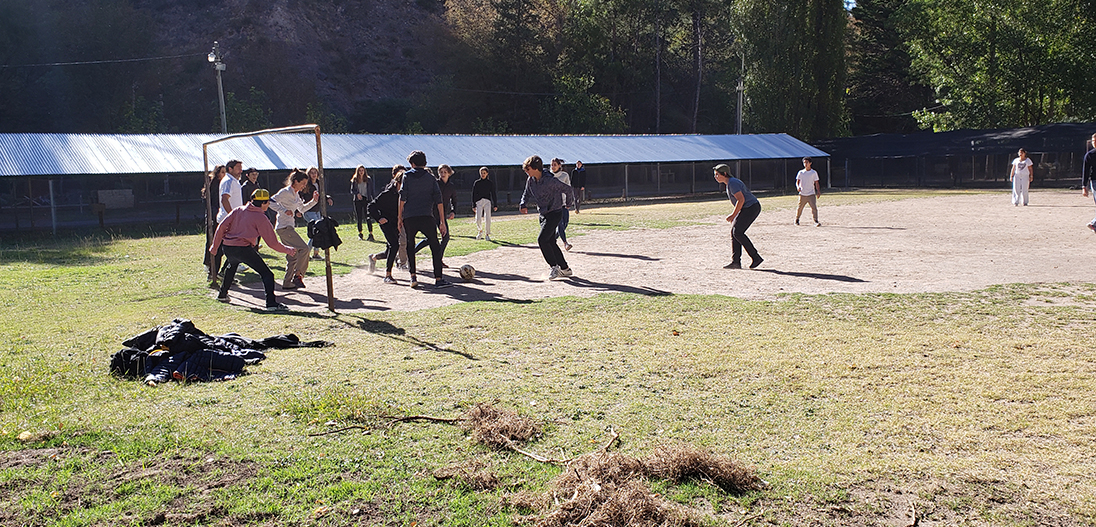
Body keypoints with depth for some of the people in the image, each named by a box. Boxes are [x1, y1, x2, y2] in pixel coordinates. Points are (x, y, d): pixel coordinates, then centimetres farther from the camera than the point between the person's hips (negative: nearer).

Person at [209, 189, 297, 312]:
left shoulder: (238, 210, 15)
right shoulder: (261, 218, -1)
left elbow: (222, 227, 11)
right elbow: (272, 243, -4)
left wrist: (215, 246, 19)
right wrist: (288, 250, 9)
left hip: (227, 247, 7)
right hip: (243, 248, -7)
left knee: (232, 266, 39)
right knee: (266, 273, -7)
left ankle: (222, 294, 51)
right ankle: (271, 303, -24)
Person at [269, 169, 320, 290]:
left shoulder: (296, 194, 16)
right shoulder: (286, 192, -11)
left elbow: (302, 209, 29)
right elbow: (271, 202, -19)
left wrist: (314, 201, 16)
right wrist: (284, 210, -28)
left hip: (290, 227, 10)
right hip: (284, 227, -10)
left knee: (293, 256, 10)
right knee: (304, 248, -16)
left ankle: (287, 283, 15)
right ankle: (298, 275, -9)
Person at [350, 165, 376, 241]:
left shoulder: (368, 179, 8)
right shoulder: (354, 180, 8)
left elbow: (372, 190, 8)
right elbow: (352, 190, 7)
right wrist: (357, 194, -13)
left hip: (366, 199, -1)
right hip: (358, 200, 1)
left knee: (368, 218, -9)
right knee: (359, 218, 6)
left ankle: (371, 234, -11)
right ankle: (360, 234, 18)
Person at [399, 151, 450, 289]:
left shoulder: (407, 175, 9)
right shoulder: (430, 177, 12)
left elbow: (402, 197, 1)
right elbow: (438, 200, 5)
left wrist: (400, 217, 6)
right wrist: (442, 222, 6)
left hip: (409, 217, 1)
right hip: (427, 217, 0)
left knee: (410, 246, 15)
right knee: (435, 247, 4)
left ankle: (413, 276, 5)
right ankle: (438, 279, -4)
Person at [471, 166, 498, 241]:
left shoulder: (490, 183, 8)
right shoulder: (476, 183, 9)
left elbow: (493, 194, 10)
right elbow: (474, 194, 9)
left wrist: (495, 205, 5)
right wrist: (473, 206, 4)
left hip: (487, 202, 0)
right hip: (479, 202, 0)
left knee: (488, 218, -7)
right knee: (478, 219, -10)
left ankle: (488, 235, 5)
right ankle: (480, 231, 17)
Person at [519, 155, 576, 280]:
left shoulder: (550, 181, -22)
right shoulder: (530, 181, 0)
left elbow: (568, 190, -13)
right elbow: (526, 194, 18)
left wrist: (569, 203, 5)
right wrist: (523, 205, -1)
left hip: (554, 214, -8)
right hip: (543, 214, 8)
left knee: (542, 239, -18)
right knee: (551, 242, 9)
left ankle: (554, 267, -4)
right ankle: (565, 269, 20)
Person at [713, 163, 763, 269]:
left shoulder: (732, 183, -16)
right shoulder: (730, 183, 16)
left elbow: (741, 200, -24)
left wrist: (733, 215, -20)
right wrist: (734, 216, 19)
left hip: (751, 208, -11)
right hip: (746, 209, 11)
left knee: (737, 232, -13)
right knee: (734, 232, 6)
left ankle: (756, 257, -9)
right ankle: (735, 261, 3)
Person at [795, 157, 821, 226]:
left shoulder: (814, 173, 5)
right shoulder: (801, 172, 7)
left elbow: (816, 183, 9)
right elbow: (797, 181, 6)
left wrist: (818, 192, 1)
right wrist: (798, 187, -16)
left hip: (811, 194, -1)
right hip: (802, 194, 1)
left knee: (814, 207, -13)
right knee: (800, 208, 6)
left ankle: (816, 221, -11)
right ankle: (797, 219, 27)